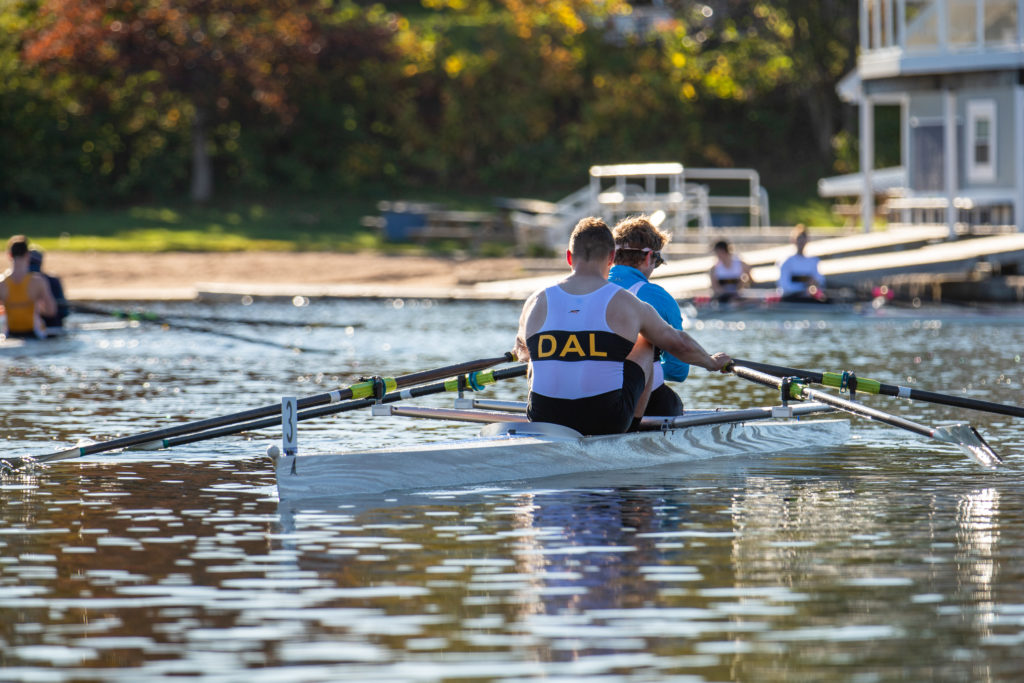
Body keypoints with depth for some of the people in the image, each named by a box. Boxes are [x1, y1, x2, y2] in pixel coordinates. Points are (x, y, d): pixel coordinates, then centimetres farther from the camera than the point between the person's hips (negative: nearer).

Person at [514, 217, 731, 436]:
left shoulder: (537, 303, 2)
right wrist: (712, 362, 34)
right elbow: (680, 344, 13)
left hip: (542, 422, 2)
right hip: (608, 424, -2)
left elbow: (522, 349, 24)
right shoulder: (627, 305, -3)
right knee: (645, 343, 19)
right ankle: (633, 424, 29)